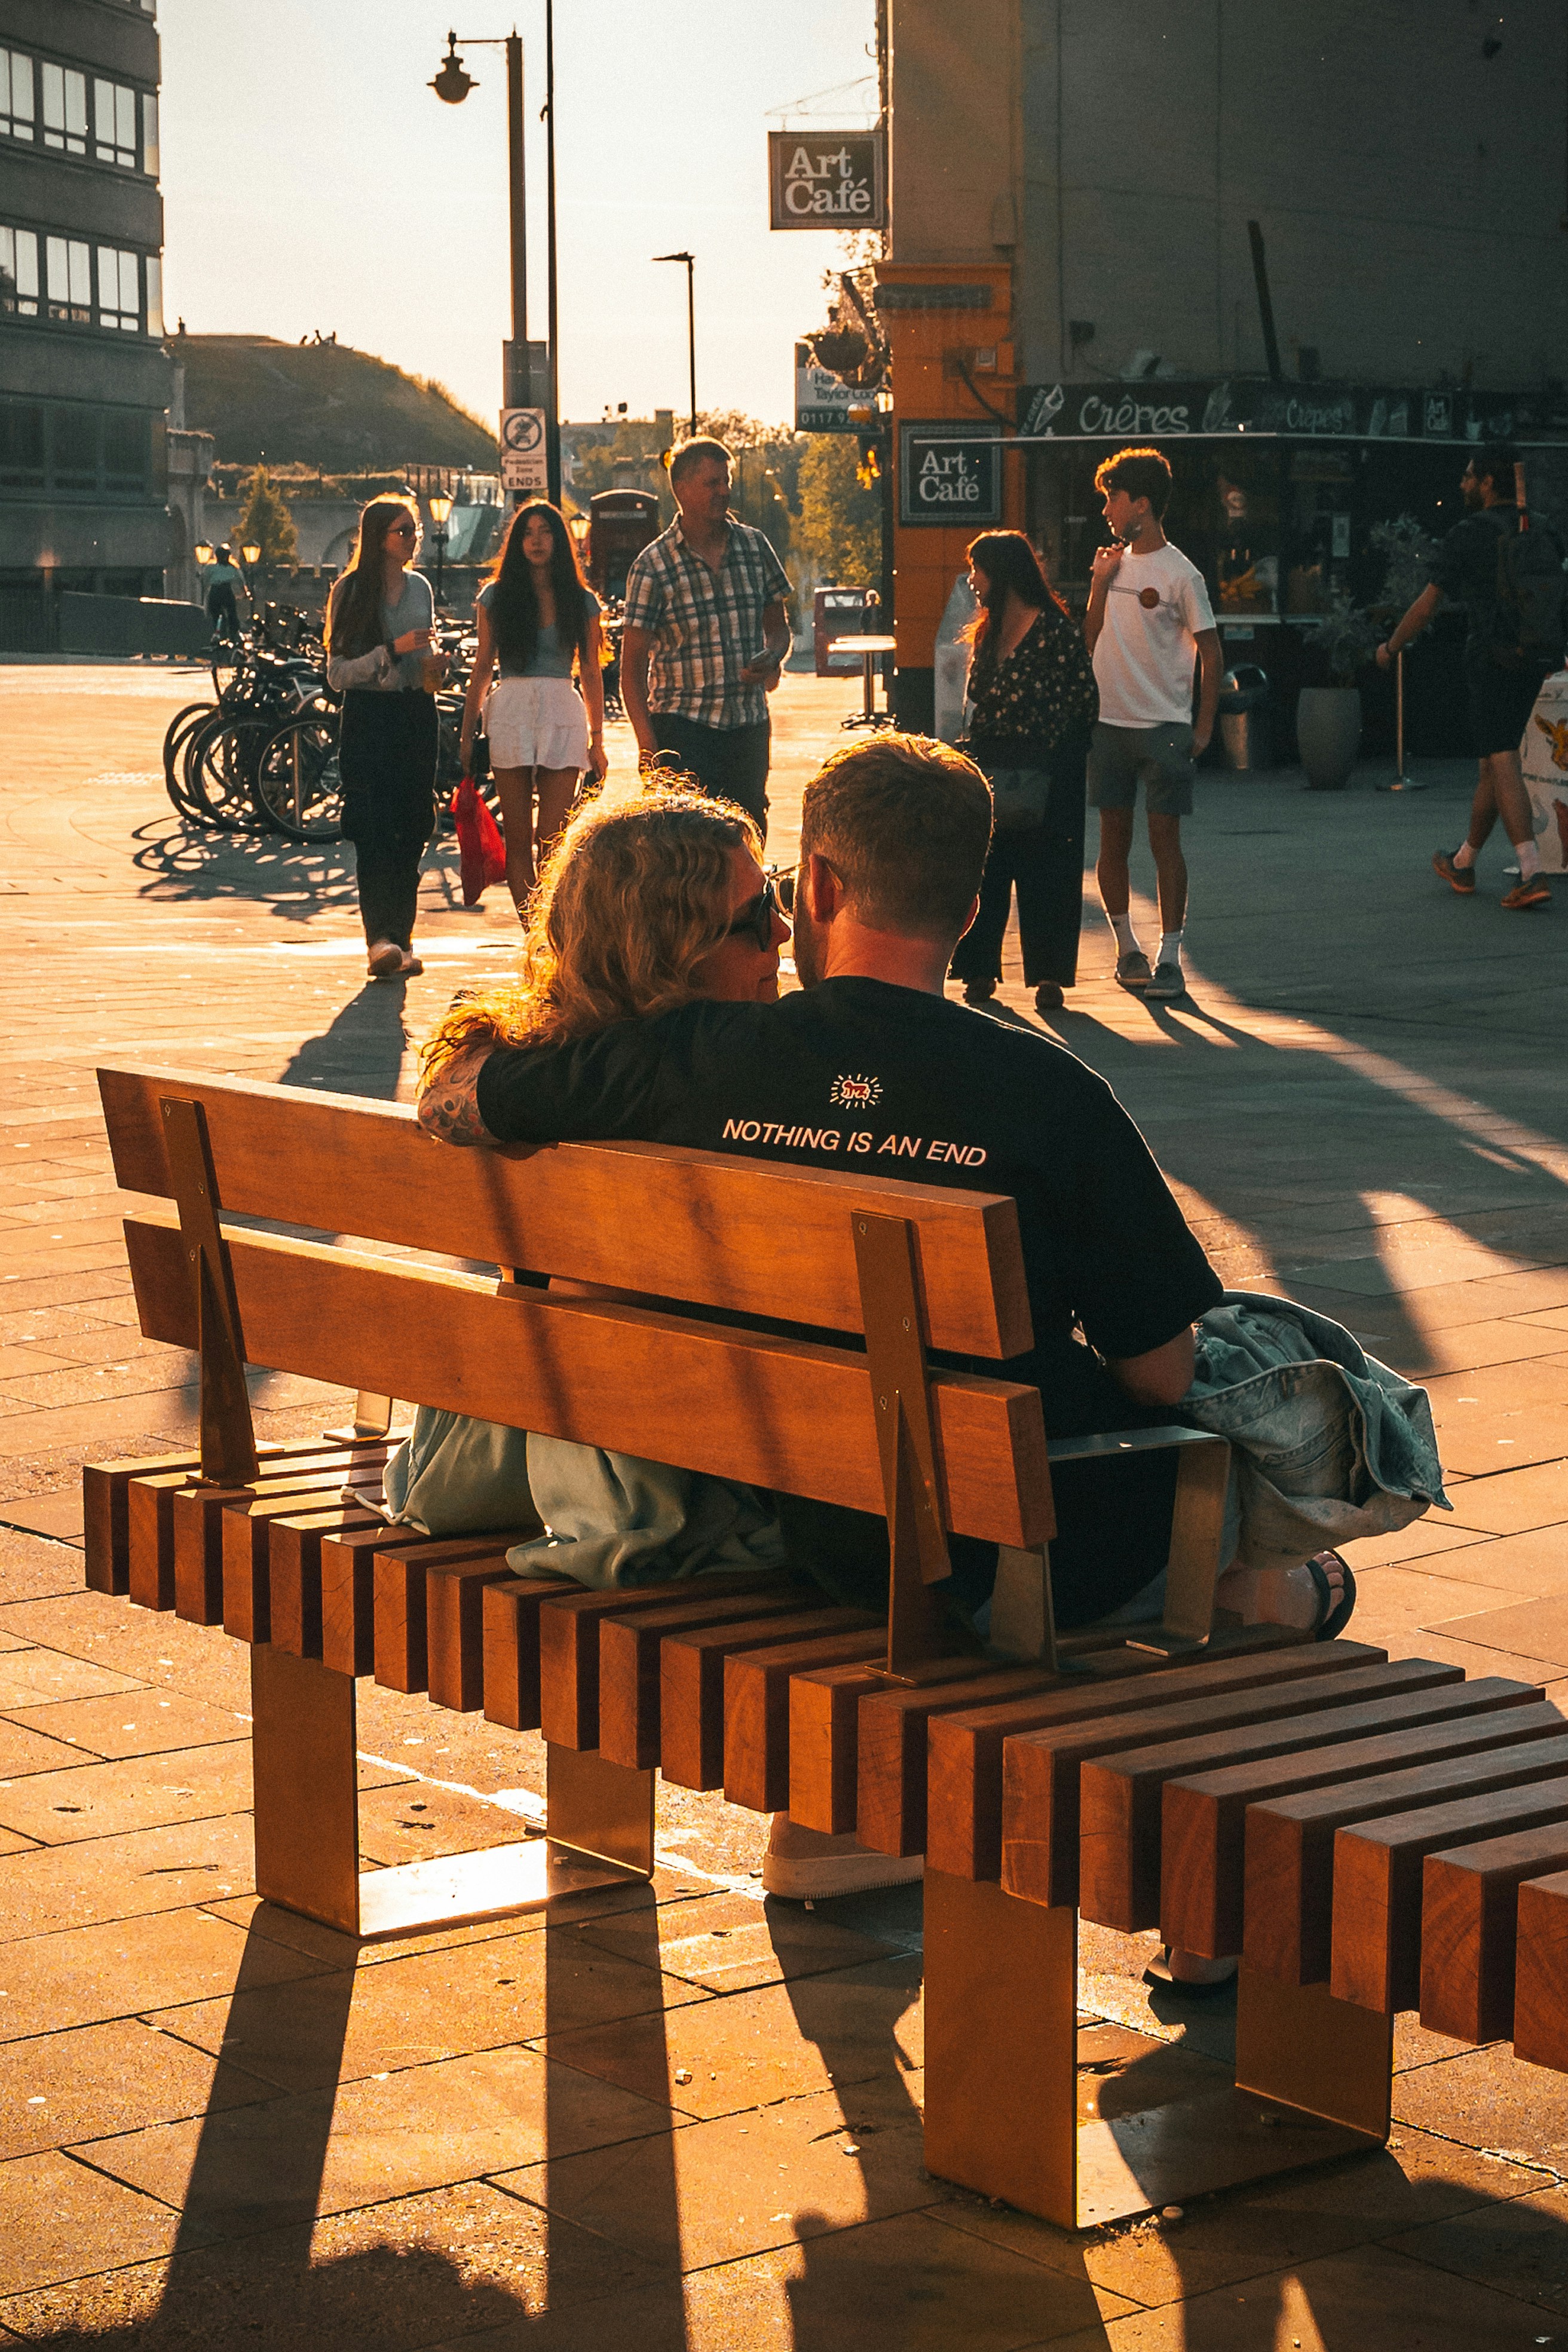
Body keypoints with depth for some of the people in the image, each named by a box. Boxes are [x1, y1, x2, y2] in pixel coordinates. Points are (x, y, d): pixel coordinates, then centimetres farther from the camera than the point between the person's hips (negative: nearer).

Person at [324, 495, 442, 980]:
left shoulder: (420, 588, 14)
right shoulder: (350, 592, -1)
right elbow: (338, 673, -6)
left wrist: (433, 667, 1)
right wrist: (393, 650, -16)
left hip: (416, 716, 5)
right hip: (368, 718, -5)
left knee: (411, 831, 3)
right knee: (374, 832, -14)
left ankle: (400, 938, 9)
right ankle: (381, 937, -23)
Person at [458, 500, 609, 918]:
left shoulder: (581, 601, 9)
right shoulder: (496, 596, 9)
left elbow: (591, 673, 12)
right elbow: (482, 668, 12)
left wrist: (597, 740, 9)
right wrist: (467, 732, 9)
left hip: (562, 714, -1)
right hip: (509, 713, 1)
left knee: (551, 843, -7)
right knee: (518, 843, 1)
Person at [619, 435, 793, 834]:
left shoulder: (754, 546, 7)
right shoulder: (655, 565, -5)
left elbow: (777, 626, 19)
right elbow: (632, 667, -4)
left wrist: (771, 659, -5)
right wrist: (647, 746, -13)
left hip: (748, 725, 4)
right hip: (682, 726, -4)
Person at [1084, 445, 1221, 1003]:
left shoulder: (1180, 574, -7)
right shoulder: (1113, 563, 11)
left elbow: (1210, 651, -4)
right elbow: (1090, 641, 10)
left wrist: (1203, 727, -7)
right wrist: (1100, 583, -2)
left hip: (1163, 726, -6)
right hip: (1110, 722, 6)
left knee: (1165, 839, -5)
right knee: (1113, 838, 8)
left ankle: (1169, 960, -2)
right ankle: (1126, 947, 21)